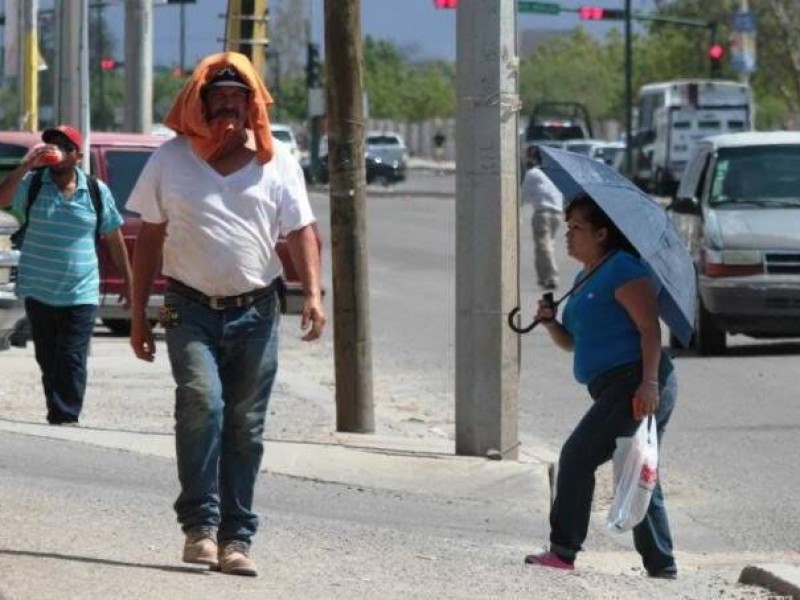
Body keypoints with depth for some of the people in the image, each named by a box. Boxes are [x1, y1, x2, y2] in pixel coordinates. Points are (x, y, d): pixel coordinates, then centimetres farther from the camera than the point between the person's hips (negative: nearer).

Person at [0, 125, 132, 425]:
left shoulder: (97, 192, 2)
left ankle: (65, 419, -10)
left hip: (81, 296, -1)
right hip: (39, 293, 1)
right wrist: (26, 166, -24)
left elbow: (114, 238, 11)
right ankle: (60, 418, 18)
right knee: (48, 361, 9)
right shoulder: (32, 183, 0)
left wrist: (127, 282, 12)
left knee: (71, 362, -10)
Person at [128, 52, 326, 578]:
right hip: (192, 311, -1)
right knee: (201, 401, -22)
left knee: (245, 428, 2)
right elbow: (150, 238, 9)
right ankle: (200, 524, -18)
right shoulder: (171, 160, 5)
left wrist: (313, 292, -13)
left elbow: (301, 231, 3)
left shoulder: (277, 162, 5)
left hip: (255, 312, 1)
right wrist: (139, 314, 7)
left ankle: (236, 538, 9)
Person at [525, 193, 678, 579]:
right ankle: (662, 568, 15)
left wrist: (649, 382, -26)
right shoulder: (584, 279, 21)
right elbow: (573, 341, 25)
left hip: (634, 385, -10)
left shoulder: (622, 269, -9)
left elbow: (649, 327, -17)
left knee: (577, 456, -11)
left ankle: (563, 552, -9)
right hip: (614, 388, 10)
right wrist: (550, 322, 4)